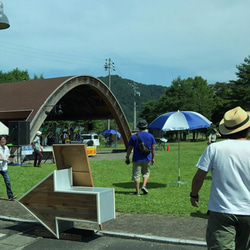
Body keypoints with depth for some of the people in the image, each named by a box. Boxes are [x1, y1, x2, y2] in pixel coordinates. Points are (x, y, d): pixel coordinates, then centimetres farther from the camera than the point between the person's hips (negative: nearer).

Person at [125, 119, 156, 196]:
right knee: (146, 173, 20)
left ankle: (137, 191, 6)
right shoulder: (151, 136, 1)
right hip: (147, 159, 2)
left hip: (137, 159, -2)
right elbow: (153, 148, 4)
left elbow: (129, 148, -2)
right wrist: (153, 158, 14)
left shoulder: (134, 137, -6)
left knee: (136, 175, 4)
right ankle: (144, 186, 0)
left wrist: (127, 157, 9)